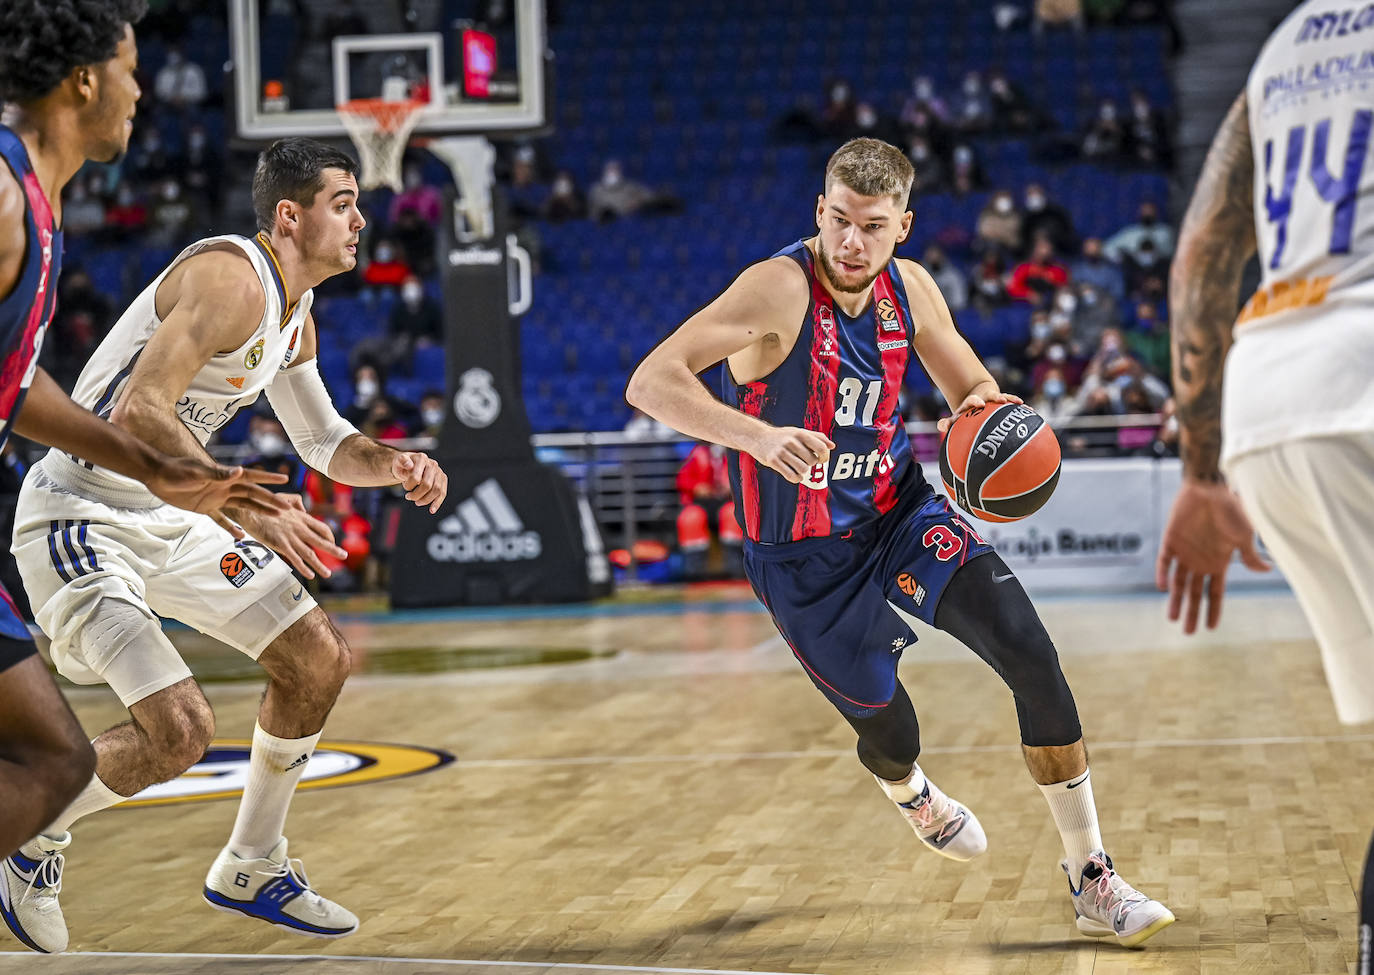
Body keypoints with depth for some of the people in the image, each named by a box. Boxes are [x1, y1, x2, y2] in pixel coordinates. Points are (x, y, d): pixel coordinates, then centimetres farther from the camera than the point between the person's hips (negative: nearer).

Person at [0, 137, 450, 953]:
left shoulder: (295, 309, 9)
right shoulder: (231, 278, -22)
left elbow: (324, 440, 20)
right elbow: (137, 413, -32)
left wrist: (392, 464, -1)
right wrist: (248, 509, -35)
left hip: (168, 518, 10)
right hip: (82, 519, -10)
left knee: (320, 659, 10)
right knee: (179, 731, -20)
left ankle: (251, 870, 25)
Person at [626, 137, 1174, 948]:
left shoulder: (909, 290, -5)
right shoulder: (780, 289, -24)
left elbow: (974, 387, 10)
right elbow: (650, 382, -34)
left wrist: (988, 408, -16)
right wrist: (758, 435, -50)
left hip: (900, 514, 4)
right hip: (805, 558, -4)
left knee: (1031, 652, -15)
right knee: (888, 731, 10)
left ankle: (1093, 881, -6)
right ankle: (912, 795, 53)